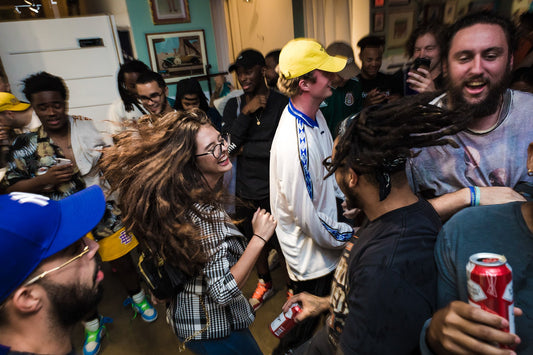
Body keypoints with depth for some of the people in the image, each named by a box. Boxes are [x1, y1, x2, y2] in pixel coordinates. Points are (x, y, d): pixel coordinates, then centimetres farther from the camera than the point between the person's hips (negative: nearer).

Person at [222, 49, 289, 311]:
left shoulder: (281, 104, -12)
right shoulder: (234, 106, 4)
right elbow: (227, 144, -8)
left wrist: (244, 149, -11)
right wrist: (245, 113, -17)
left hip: (274, 191, -5)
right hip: (246, 190, 5)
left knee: (281, 244, 10)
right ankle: (265, 283, 49)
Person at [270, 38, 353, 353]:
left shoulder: (316, 114, -3)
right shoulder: (294, 144, -35)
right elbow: (307, 216, -28)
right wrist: (346, 236, -14)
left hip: (325, 230, 9)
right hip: (310, 251, -8)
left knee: (322, 309, 29)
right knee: (307, 322, 17)